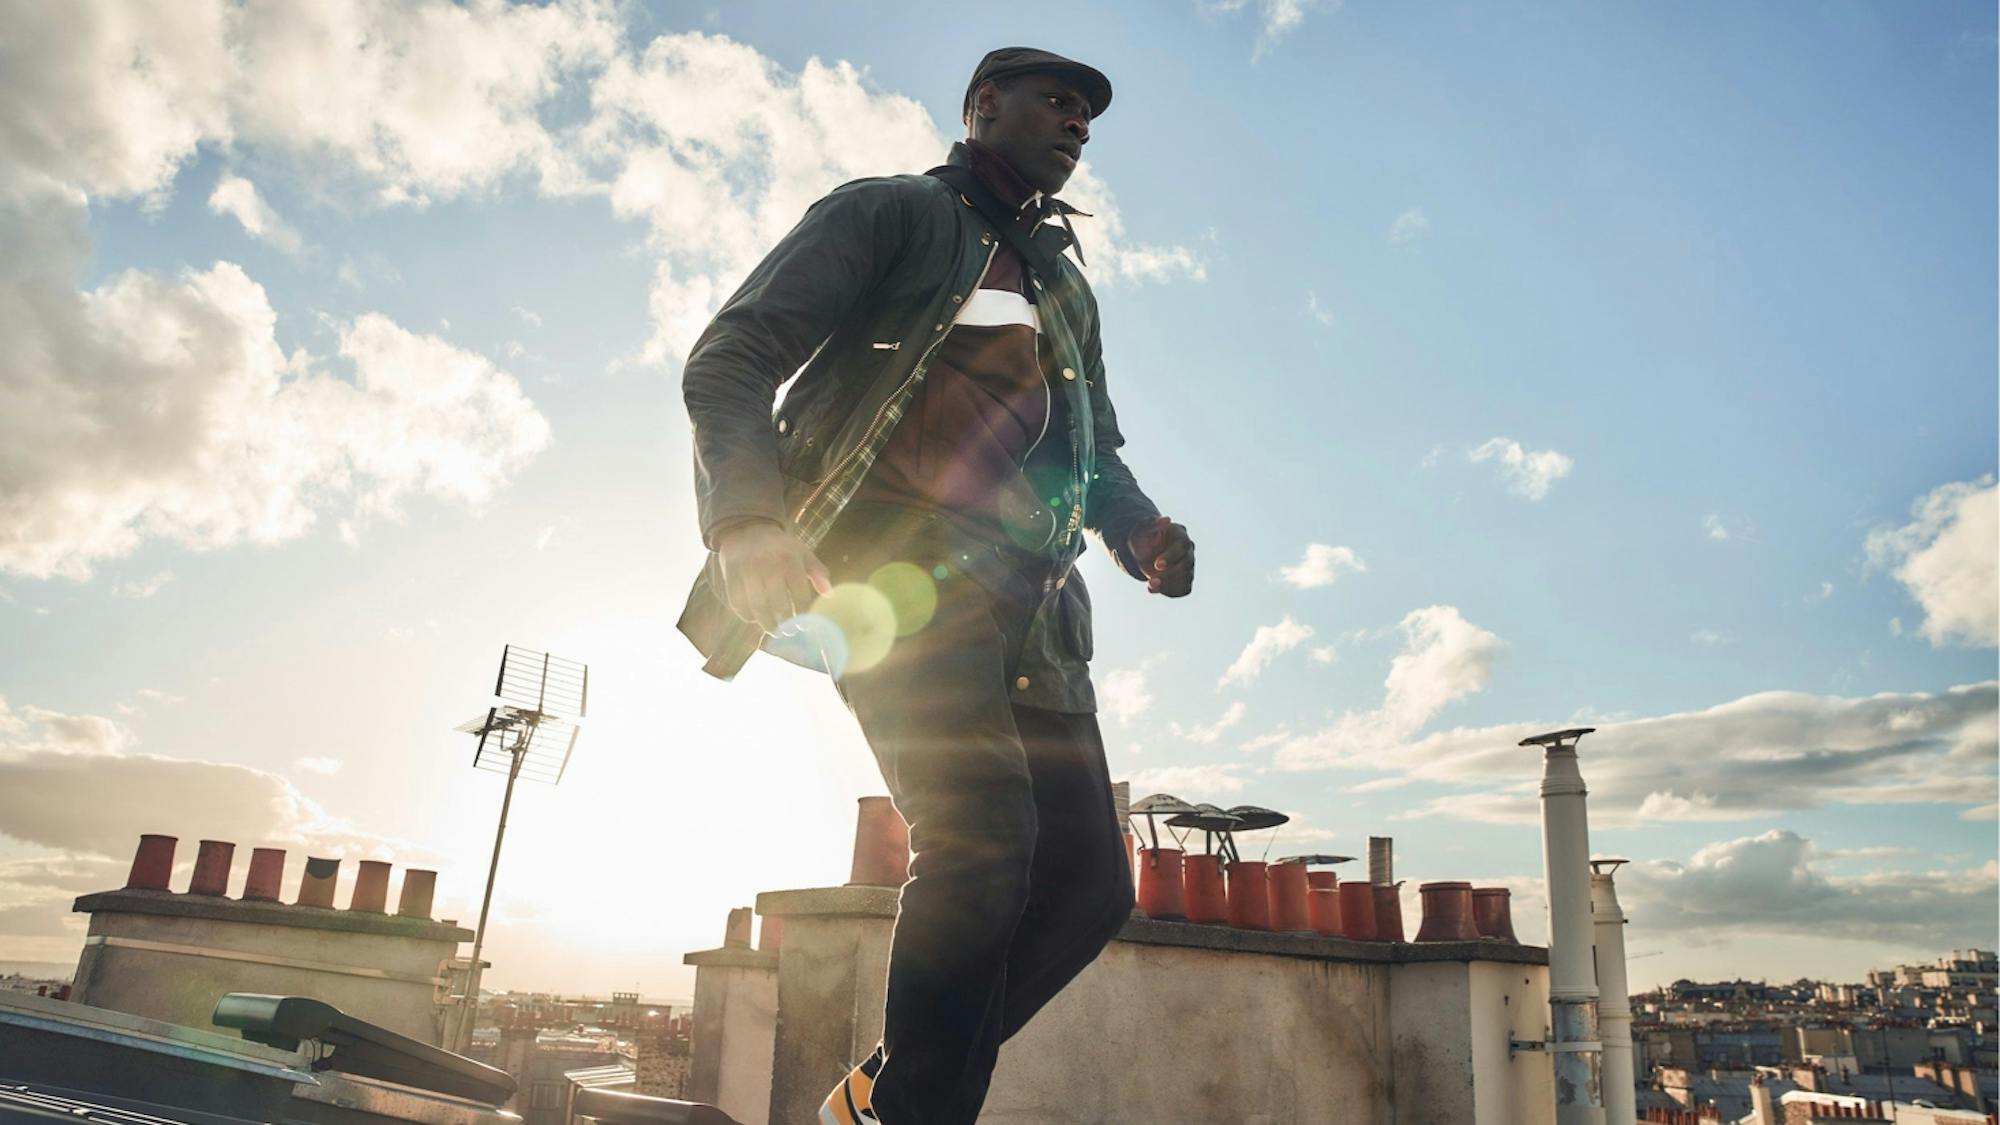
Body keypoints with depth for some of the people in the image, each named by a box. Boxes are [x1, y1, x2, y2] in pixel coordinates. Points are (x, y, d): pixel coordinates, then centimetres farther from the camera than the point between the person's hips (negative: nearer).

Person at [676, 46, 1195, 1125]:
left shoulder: (1066, 285, 30)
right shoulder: (891, 213, 10)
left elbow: (1098, 453, 31)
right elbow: (728, 359, -2)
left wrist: (1142, 531, 5)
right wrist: (747, 516, -22)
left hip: (1030, 609, 7)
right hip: (905, 572, -7)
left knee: (1089, 882, -2)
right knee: (983, 831, -25)